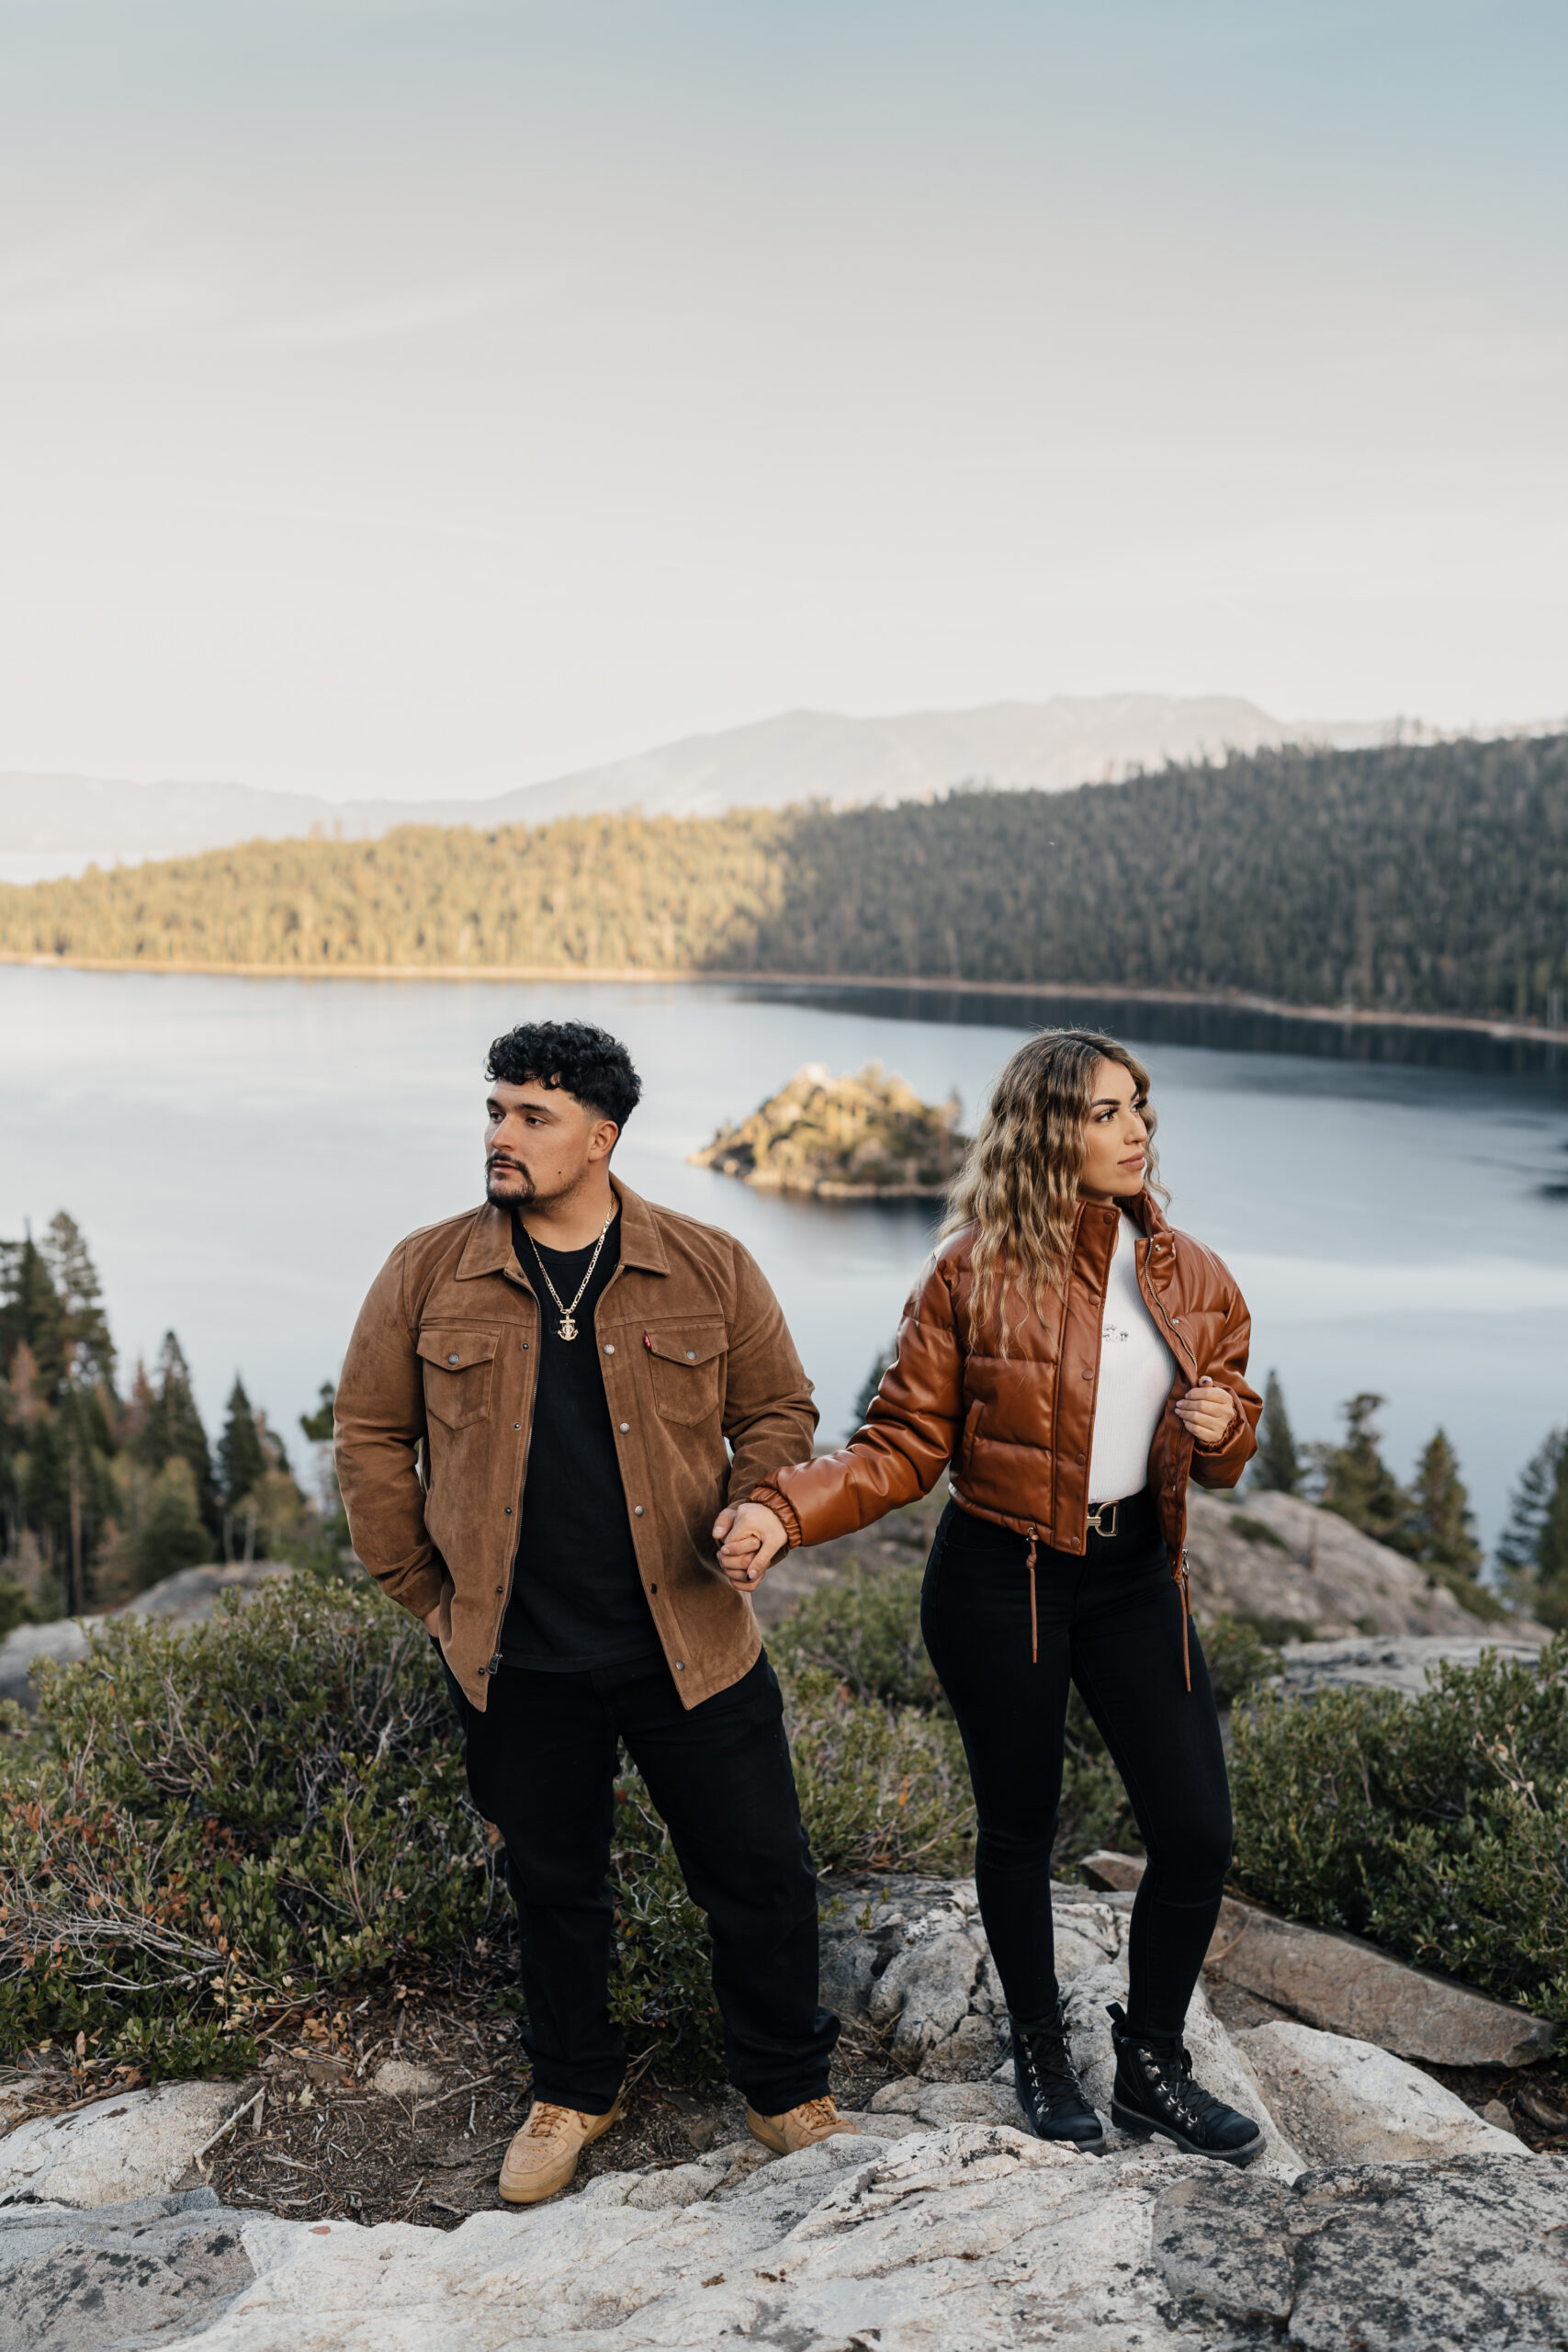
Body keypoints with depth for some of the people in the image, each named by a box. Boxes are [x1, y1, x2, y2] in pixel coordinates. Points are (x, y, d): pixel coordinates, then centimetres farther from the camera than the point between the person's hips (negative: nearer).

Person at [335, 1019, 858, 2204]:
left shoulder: (708, 1267, -4)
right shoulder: (427, 1273, -2)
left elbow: (779, 1415, 6)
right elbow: (371, 1436, 6)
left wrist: (736, 1535, -6)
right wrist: (424, 1588, 4)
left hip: (689, 1648, 0)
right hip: (518, 1662, 1)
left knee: (761, 1874, 7)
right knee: (554, 1885, 17)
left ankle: (789, 2089, 31)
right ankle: (573, 2094, 41)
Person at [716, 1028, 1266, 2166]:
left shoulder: (1190, 1275, 1)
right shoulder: (978, 1271, -11)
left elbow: (1229, 1432, 14)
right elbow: (904, 1444, -9)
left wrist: (1222, 1425, -11)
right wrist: (781, 1512, -23)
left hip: (1135, 1576, 4)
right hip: (1000, 1580, -4)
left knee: (1200, 1833, 3)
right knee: (1020, 1827, 12)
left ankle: (1152, 2065, 28)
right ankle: (1042, 2053, 38)